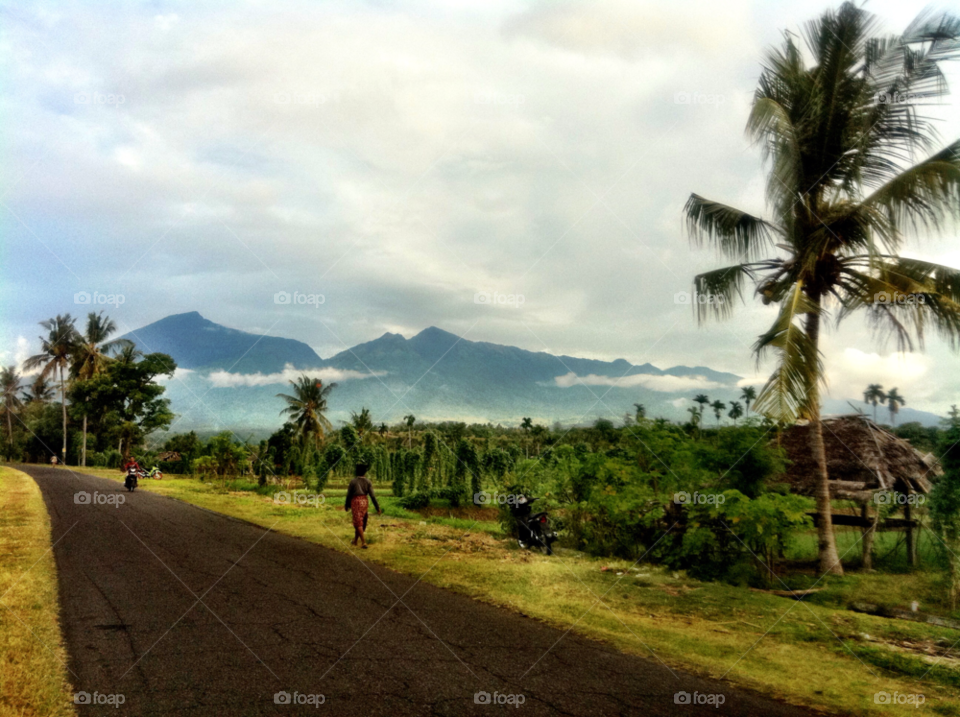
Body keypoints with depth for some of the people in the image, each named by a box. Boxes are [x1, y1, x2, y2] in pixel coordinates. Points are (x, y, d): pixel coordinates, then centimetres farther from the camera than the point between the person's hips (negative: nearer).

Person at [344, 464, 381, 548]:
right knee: (361, 521, 17)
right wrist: (378, 508, -5)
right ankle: (355, 540, 30)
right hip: (364, 502, 4)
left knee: (358, 522, -2)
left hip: (355, 501, -4)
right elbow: (372, 496, -7)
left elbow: (349, 494, -1)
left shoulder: (353, 481, -8)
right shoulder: (368, 482, -2)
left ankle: (363, 542, -10)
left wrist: (347, 505, 15)